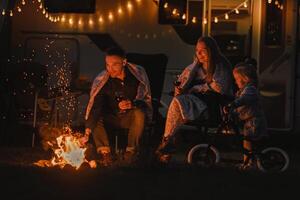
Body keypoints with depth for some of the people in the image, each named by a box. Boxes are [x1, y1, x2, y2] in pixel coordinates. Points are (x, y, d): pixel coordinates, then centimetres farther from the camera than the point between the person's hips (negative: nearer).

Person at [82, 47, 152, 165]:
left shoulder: (138, 74, -14)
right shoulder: (101, 80, -14)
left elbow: (147, 99, -9)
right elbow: (94, 107, -21)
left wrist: (132, 104, -33)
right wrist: (87, 133, -33)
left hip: (130, 118, -2)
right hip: (111, 119, 2)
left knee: (139, 113, -34)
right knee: (95, 117, -25)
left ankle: (131, 152, -23)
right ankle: (105, 153, -30)